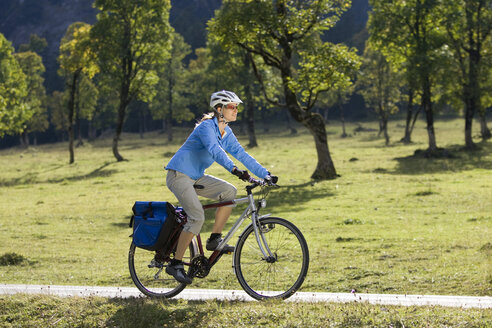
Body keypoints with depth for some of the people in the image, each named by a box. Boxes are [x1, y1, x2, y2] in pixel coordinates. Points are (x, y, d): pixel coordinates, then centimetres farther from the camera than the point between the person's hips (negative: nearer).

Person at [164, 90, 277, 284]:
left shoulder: (226, 133, 7)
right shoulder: (207, 126, -18)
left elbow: (242, 155, 7)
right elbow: (215, 150, -35)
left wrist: (265, 175, -2)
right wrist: (234, 170, -49)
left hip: (196, 177, 8)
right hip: (179, 174, -8)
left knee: (229, 192, -11)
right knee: (197, 217, -21)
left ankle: (215, 239, -3)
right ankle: (175, 264, -12)